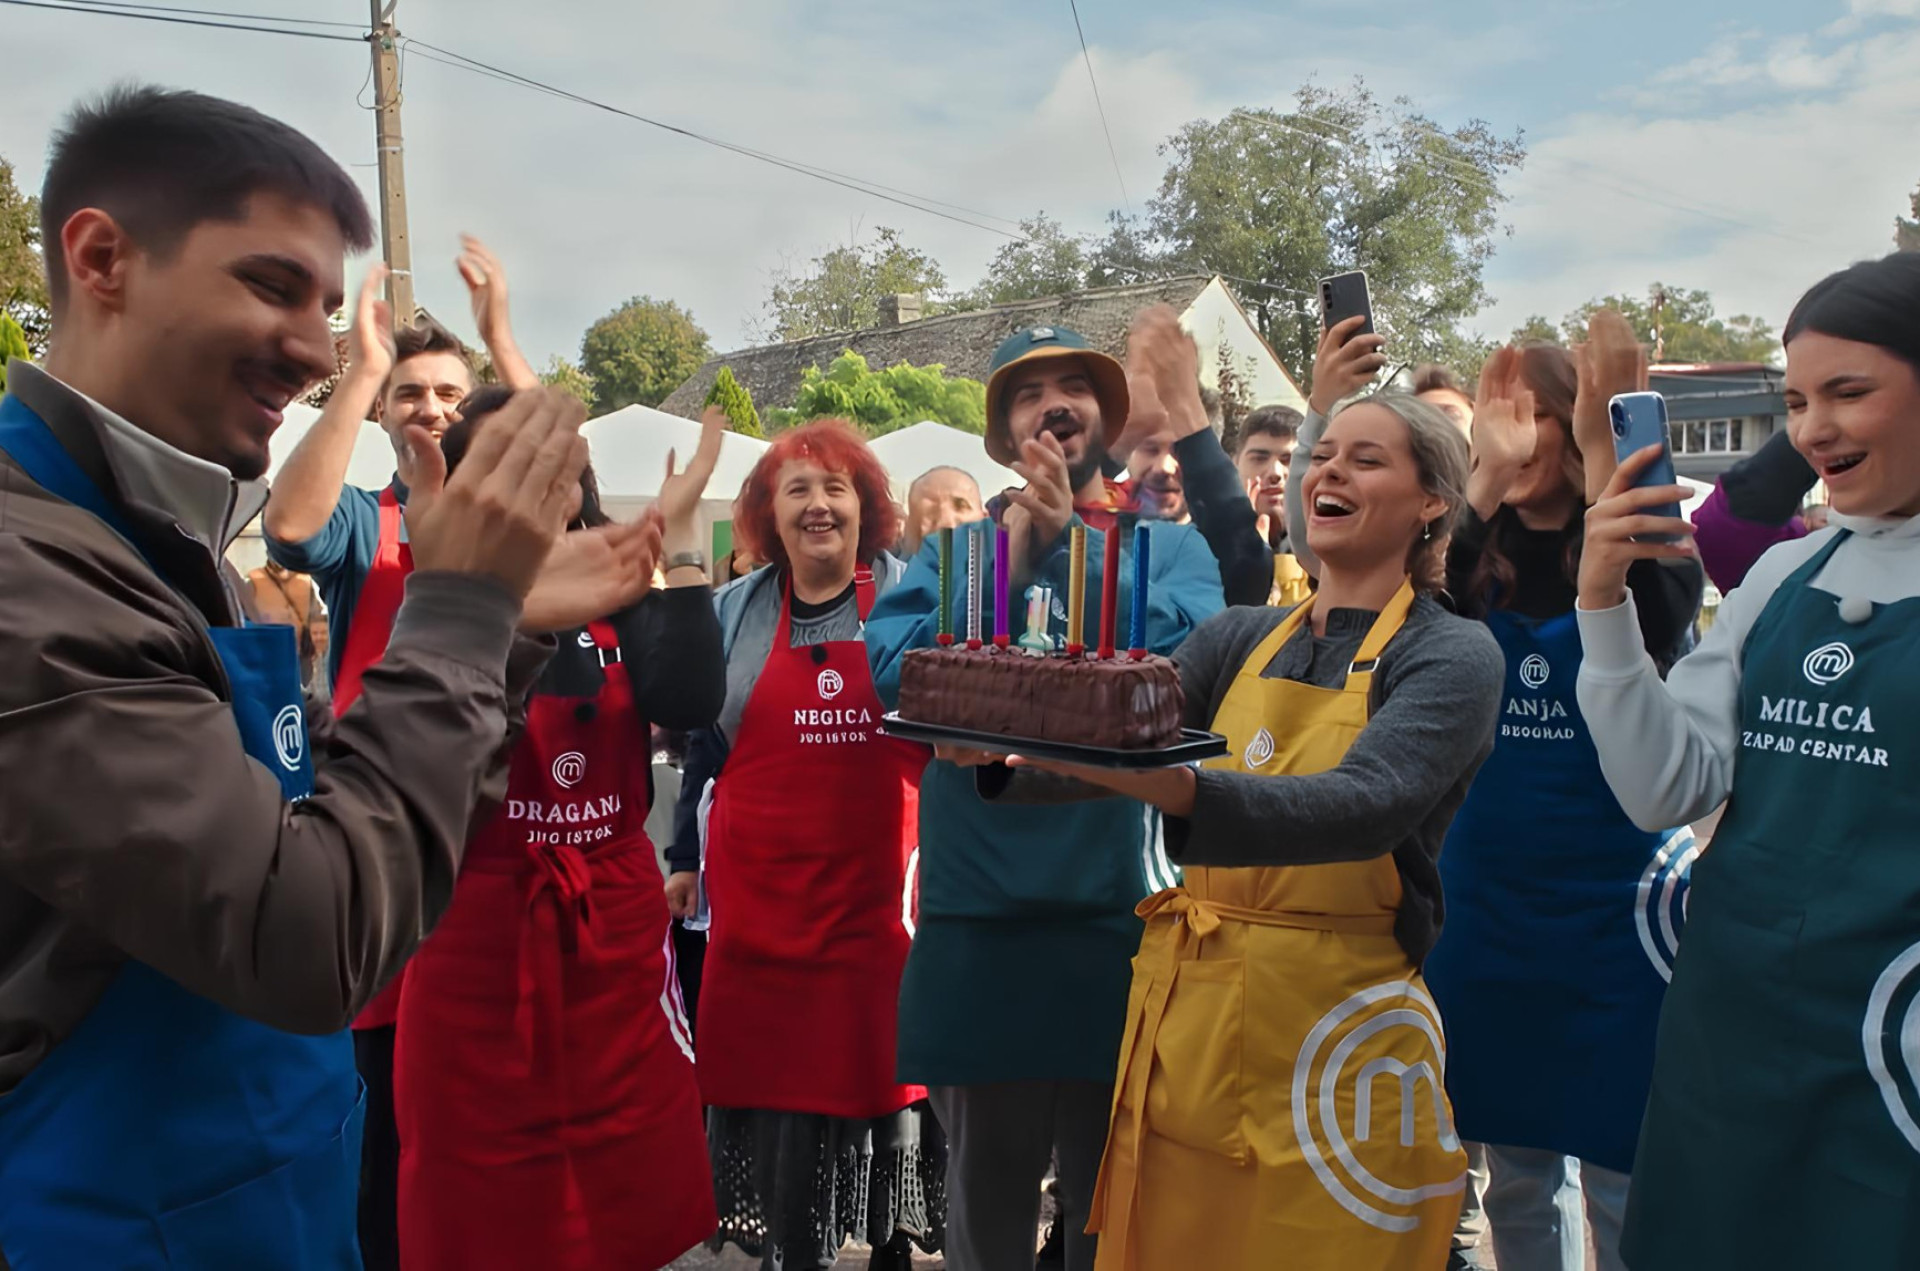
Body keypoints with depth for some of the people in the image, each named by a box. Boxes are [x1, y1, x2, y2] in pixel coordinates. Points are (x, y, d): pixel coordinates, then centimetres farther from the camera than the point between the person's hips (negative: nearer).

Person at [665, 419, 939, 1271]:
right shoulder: (732, 614, 8)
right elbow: (700, 744, 14)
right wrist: (684, 858, 14)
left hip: (881, 900, -1)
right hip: (759, 903, 1)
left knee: (882, 1069, 7)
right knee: (770, 1079, 6)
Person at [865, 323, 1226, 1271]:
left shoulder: (1170, 547, 4)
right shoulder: (953, 552, 6)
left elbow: (1192, 653, -16)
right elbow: (891, 669, -10)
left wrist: (1068, 547, -17)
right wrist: (1010, 563, -15)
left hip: (1119, 915, 0)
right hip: (977, 919, 1)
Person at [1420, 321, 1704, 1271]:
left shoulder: (1641, 557, -4)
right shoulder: (1476, 567, 4)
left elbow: (1655, 631, -26)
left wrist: (1605, 445, -27)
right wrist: (1484, 477, -23)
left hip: (1613, 912, -3)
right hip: (1486, 914, 3)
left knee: (1620, 1183, 7)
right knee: (1516, 1176, 17)